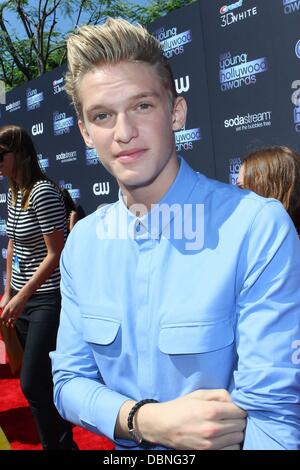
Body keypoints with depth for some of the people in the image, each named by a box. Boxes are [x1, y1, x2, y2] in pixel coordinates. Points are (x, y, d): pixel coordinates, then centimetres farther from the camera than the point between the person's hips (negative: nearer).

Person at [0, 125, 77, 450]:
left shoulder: (43, 192, -16)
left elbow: (56, 254, -18)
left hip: (48, 299, -8)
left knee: (33, 385, -6)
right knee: (42, 382, 15)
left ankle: (58, 444, 14)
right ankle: (62, 441, 31)